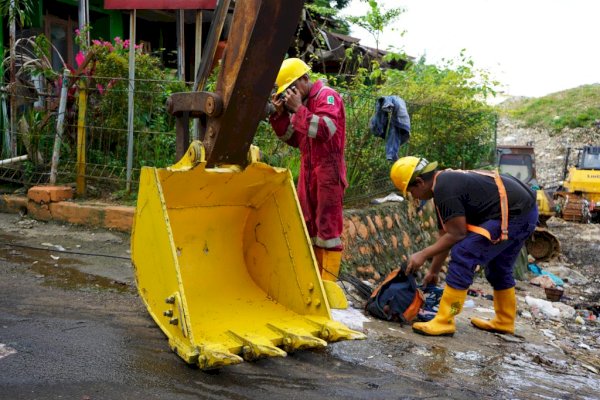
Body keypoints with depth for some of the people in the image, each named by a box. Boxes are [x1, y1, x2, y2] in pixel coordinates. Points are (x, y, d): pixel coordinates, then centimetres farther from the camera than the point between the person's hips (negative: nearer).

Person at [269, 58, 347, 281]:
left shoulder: (327, 96, -9)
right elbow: (292, 139, 15)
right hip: (308, 171, 9)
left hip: (328, 171, -8)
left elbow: (325, 129, -25)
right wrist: (281, 113, 2)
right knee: (308, 226, 12)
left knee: (328, 226, -5)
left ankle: (328, 282, 1)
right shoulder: (302, 102, 14)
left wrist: (298, 109, -21)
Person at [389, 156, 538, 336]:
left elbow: (456, 235, -13)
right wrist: (433, 271, 27)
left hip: (512, 214, -11)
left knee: (462, 257, -10)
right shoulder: (448, 181, 16)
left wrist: (423, 254, -5)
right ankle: (505, 322, 36)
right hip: (525, 209, 11)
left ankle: (443, 322, -5)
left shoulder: (444, 188, -15)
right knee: (499, 267, 23)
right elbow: (445, 236, 22)